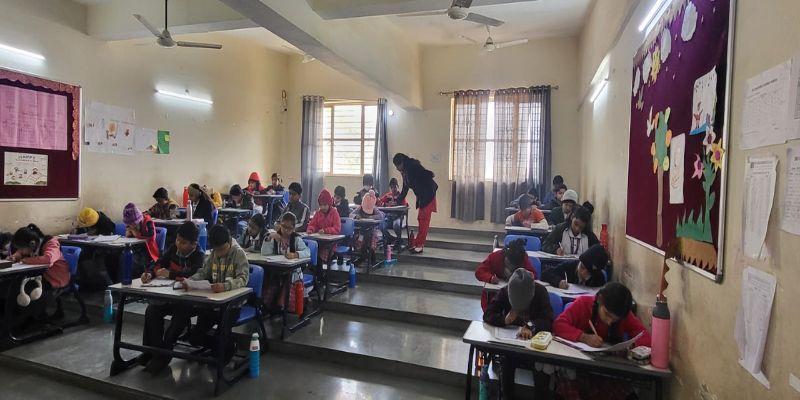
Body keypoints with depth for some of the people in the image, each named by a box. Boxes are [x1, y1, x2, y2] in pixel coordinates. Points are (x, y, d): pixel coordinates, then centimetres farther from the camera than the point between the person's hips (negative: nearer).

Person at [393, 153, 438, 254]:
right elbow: (405, 189, 16)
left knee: (423, 221, -7)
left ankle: (419, 245, -4)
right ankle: (419, 244, 14)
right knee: (421, 220, 10)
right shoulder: (404, 172, 11)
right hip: (421, 197, 9)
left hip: (428, 195, -9)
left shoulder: (413, 166, -15)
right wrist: (397, 201, 14)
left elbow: (429, 175, -22)